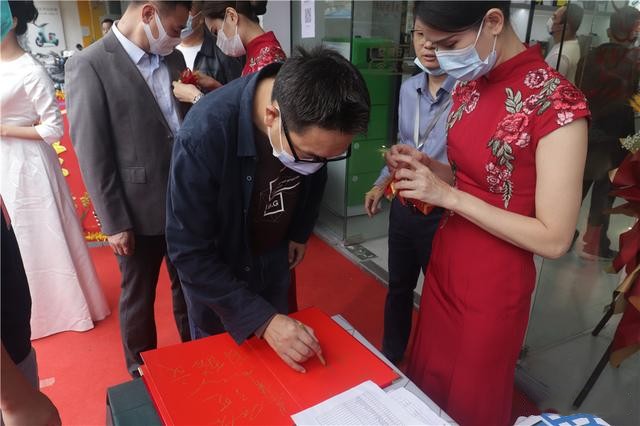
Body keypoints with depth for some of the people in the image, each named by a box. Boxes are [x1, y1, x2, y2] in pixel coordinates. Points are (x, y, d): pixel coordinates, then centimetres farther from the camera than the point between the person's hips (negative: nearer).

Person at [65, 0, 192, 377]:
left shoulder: (172, 58, 5)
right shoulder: (90, 66, -12)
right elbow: (92, 156, -13)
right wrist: (115, 223, -11)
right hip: (140, 211, -5)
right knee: (139, 296, 16)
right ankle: (143, 372, 40)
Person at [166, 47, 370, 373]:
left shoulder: (314, 121, -21)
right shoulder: (204, 134, -36)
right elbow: (190, 252, -30)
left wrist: (301, 232, 9)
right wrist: (261, 319, -32)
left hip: (274, 257, 4)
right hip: (212, 266, -3)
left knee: (278, 360, 21)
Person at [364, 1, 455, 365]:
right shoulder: (408, 88, 3)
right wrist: (382, 184, 9)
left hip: (442, 214, -6)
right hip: (403, 206, 6)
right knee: (398, 287, 21)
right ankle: (390, 358, 44)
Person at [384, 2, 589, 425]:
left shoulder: (555, 103, -22)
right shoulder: (470, 85, 1)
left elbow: (555, 239, -22)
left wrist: (448, 196, -23)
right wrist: (425, 165, -7)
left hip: (494, 283, -6)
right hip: (444, 261, 7)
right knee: (426, 383, 25)